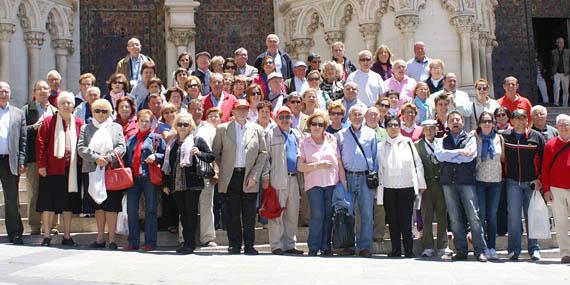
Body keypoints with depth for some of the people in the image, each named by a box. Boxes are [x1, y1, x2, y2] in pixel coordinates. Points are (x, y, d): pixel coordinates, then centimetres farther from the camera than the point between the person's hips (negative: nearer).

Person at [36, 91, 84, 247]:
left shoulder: (79, 123, 8)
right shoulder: (49, 121, 1)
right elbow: (40, 142, -4)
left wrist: (81, 163, 1)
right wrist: (41, 164, -11)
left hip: (71, 169, 3)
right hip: (52, 168, -3)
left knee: (68, 204, 8)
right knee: (49, 204, 0)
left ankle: (67, 237, 16)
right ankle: (46, 237, 7)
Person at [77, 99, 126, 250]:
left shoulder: (116, 127, 10)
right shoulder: (86, 128, 13)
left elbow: (121, 147, 0)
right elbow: (81, 148, 1)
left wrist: (108, 158, -15)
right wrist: (96, 158, -13)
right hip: (93, 171, 2)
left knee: (111, 205, -5)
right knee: (98, 205, 7)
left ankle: (112, 239, -1)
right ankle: (100, 238, 14)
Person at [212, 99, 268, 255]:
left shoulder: (257, 129, 8)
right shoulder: (223, 129, 6)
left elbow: (263, 153, 5)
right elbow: (216, 153, 10)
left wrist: (254, 175, -4)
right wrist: (224, 169, 4)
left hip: (249, 177, 0)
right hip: (231, 177, 0)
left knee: (249, 215, 1)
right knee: (232, 214, 2)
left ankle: (249, 246, 9)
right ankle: (234, 245, 10)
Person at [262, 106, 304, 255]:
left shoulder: (297, 135, 17)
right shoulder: (270, 135, 3)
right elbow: (265, 157, -1)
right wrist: (265, 177, -9)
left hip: (294, 179, 5)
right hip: (278, 179, -5)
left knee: (292, 214, 8)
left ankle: (289, 245, 16)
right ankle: (276, 246, 1)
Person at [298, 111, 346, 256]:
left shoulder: (332, 141, 9)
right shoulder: (304, 143, 4)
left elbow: (339, 164, 10)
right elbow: (300, 166, -2)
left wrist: (344, 182, 5)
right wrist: (318, 165, -11)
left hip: (332, 183, 2)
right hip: (314, 184, -2)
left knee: (328, 215, 2)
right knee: (317, 214, -12)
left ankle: (326, 247, 11)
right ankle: (313, 248, -3)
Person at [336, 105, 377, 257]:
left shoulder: (371, 134, 11)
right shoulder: (341, 135, 10)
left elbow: (375, 156, 13)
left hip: (366, 176, 0)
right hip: (347, 176, 0)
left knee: (367, 214, -2)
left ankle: (364, 246, 4)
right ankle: (348, 245, 9)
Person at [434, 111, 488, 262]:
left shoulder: (470, 138, 9)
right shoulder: (442, 141, 16)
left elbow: (469, 157, -8)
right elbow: (439, 154, -5)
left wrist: (449, 156, -4)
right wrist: (459, 151, -9)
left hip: (467, 181, -2)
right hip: (448, 182, 2)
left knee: (473, 217, -7)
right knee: (455, 219, 3)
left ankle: (480, 251, -3)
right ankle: (461, 251, 9)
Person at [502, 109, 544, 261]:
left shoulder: (536, 136, 1)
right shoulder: (505, 136, 3)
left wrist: (539, 179, -4)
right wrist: (504, 176, 3)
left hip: (532, 182, 0)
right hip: (513, 182, 0)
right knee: (514, 215, -3)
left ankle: (534, 249, 14)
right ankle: (514, 250, 3)